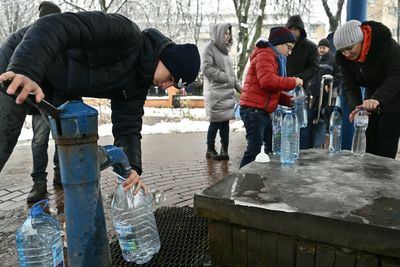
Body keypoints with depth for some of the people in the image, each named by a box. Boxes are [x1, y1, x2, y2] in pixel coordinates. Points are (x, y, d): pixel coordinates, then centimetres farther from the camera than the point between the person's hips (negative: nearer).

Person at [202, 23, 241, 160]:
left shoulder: (225, 49, 20)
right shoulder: (210, 47, -2)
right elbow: (206, 68, -12)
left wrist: (238, 86, 11)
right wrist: (226, 77, -11)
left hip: (227, 91, 7)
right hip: (215, 91, -7)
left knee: (225, 121, 4)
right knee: (216, 122, -3)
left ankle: (224, 149, 9)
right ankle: (210, 150, 10)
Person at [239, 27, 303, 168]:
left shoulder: (274, 58, 25)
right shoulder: (265, 55, -8)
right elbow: (267, 81, -25)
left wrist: (289, 100, 8)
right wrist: (293, 82, -14)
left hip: (263, 111, 10)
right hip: (254, 110, -10)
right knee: (255, 149, -11)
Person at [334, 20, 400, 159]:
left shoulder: (385, 44, -27)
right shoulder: (344, 57, -11)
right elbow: (348, 85, -14)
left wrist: (378, 99, -50)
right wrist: (355, 107, -33)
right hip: (372, 101, 6)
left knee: (385, 151, -8)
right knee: (368, 146, 7)